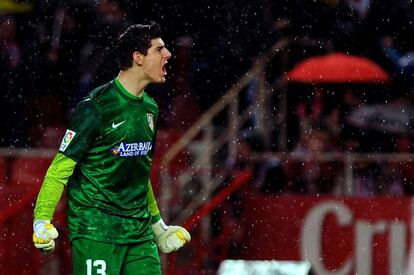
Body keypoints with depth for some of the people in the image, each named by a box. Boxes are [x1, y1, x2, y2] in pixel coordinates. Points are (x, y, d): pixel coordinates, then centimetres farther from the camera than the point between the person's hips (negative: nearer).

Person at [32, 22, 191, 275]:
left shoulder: (150, 109, 13)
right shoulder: (97, 107, -11)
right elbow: (61, 166, -12)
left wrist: (157, 223, 28)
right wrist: (42, 221, -19)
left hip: (139, 230, 7)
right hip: (96, 230, -7)